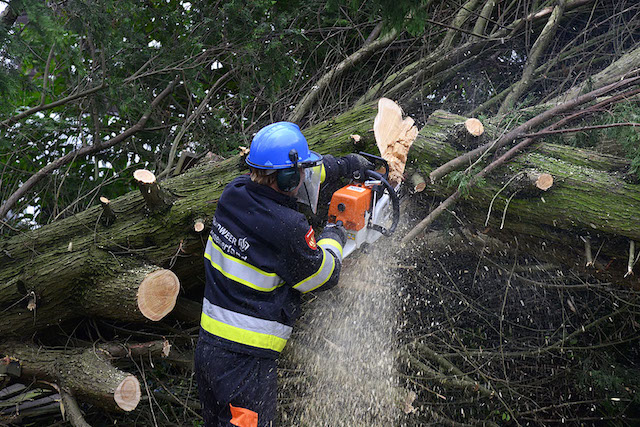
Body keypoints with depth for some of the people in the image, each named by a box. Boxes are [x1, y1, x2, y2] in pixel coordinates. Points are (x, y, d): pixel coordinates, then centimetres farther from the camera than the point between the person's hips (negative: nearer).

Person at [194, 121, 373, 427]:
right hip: (246, 362, -7)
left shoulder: (234, 192, -2)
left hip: (207, 347, 8)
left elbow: (287, 181, 16)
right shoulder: (288, 229, -23)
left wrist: (343, 166, 22)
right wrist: (333, 236, 14)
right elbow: (325, 275, -5)